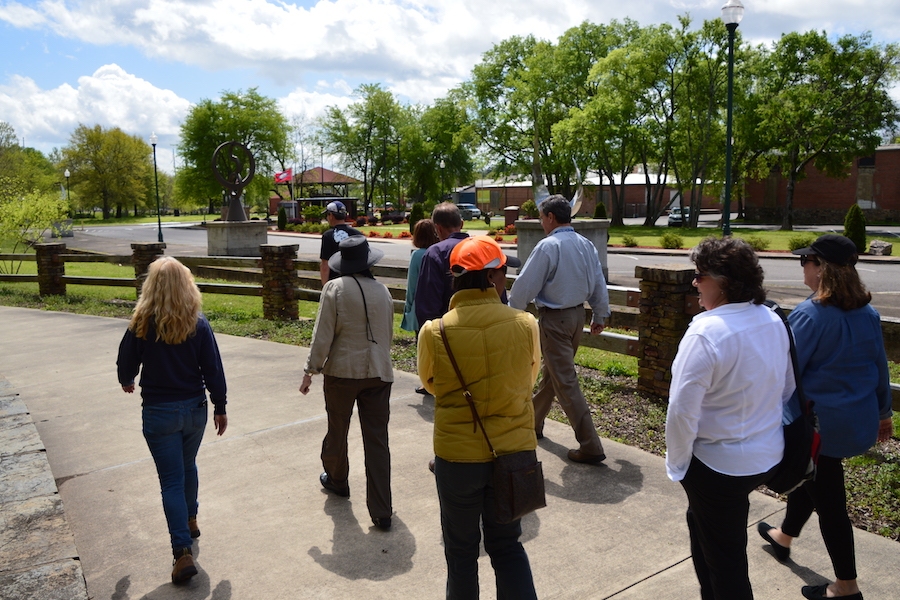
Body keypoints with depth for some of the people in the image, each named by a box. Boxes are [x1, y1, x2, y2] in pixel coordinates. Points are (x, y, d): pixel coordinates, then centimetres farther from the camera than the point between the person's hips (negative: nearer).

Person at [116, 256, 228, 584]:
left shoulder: (141, 325, -11)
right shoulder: (198, 324, -9)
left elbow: (126, 365, 1)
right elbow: (213, 370, -7)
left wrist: (127, 382, 25)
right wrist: (220, 407, 6)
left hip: (158, 413, -2)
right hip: (195, 409, 2)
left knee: (171, 479, 3)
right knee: (188, 466, 25)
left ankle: (183, 551, -3)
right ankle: (189, 520, 44)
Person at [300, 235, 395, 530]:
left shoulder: (335, 288, -9)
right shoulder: (382, 290, 3)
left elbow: (323, 335, -11)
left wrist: (310, 370, -2)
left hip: (342, 372, -2)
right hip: (378, 373, 3)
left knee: (337, 430, 20)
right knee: (377, 440, 4)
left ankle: (336, 479, 44)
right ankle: (382, 512, 5)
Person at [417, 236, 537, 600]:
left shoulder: (434, 332, -16)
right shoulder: (526, 324, -12)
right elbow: (527, 383, 3)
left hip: (457, 457, -1)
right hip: (514, 451, 2)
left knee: (461, 549, 20)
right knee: (506, 544, 22)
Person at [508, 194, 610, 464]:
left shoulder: (548, 246, -18)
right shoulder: (586, 245, 4)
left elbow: (525, 285, -15)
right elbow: (599, 283, 9)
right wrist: (600, 316, 19)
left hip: (554, 319, -8)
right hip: (577, 314, 8)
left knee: (566, 382, -4)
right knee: (551, 372, 22)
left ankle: (590, 447, -2)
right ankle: (534, 421, 40)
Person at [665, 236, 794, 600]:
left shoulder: (706, 334, -27)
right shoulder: (773, 321, -2)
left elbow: (683, 411, -25)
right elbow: (787, 390, 10)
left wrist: (676, 463, -10)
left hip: (720, 464, -8)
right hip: (769, 456, 8)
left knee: (724, 558, 11)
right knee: (701, 524, 28)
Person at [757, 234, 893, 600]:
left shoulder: (809, 315, -23)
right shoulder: (867, 313, 0)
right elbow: (880, 366, 10)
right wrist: (883, 411, 22)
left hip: (821, 424, -8)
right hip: (860, 419, 8)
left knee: (828, 498, 6)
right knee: (809, 475, 25)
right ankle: (784, 536, 47)